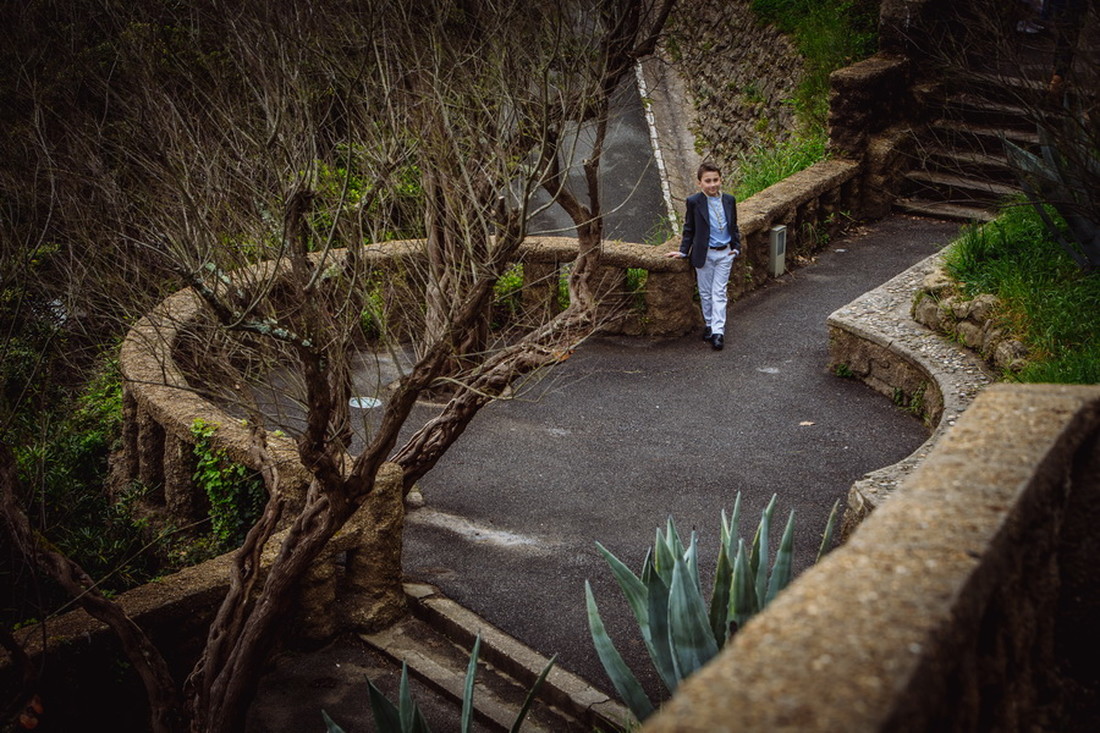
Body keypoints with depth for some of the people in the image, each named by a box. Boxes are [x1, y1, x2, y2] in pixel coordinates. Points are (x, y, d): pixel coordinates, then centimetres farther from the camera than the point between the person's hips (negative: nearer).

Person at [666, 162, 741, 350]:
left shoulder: (729, 200, 1)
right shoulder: (694, 202, -7)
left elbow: (734, 227, 13)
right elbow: (689, 229, 2)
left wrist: (736, 248, 6)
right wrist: (683, 251, 2)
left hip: (725, 254, 1)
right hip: (704, 255, -1)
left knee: (719, 293, -1)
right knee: (705, 293, 10)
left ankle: (718, 331, -3)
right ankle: (709, 324, 26)